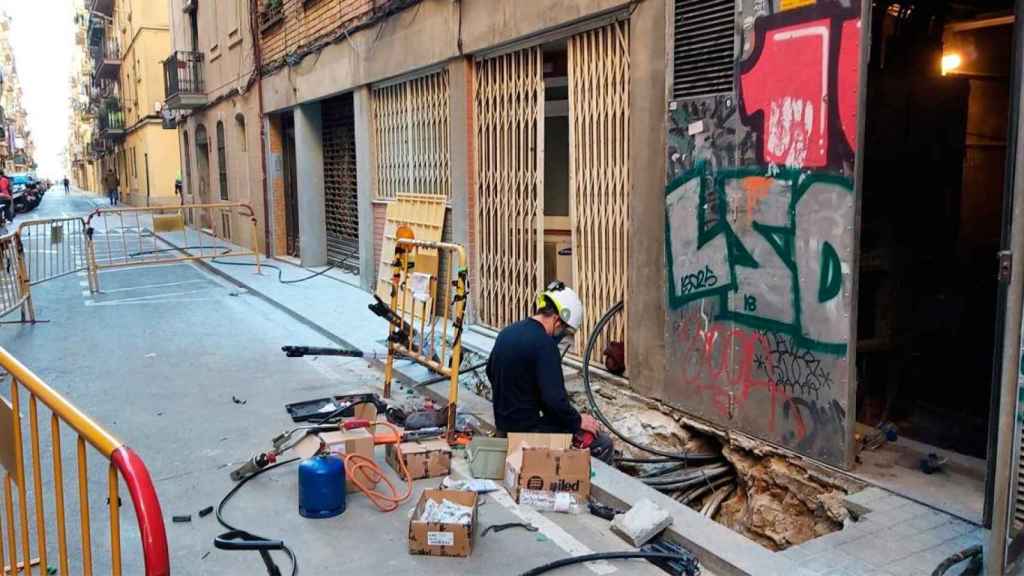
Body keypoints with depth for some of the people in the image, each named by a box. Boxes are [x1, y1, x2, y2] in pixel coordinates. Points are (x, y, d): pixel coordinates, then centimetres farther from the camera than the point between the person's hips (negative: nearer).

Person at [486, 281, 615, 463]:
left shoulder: (507, 332, 6)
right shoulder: (544, 344, -21)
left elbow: (491, 372, 21)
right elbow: (554, 397, -26)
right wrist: (578, 420, -9)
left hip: (504, 423, 9)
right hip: (528, 428, -9)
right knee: (604, 444, -3)